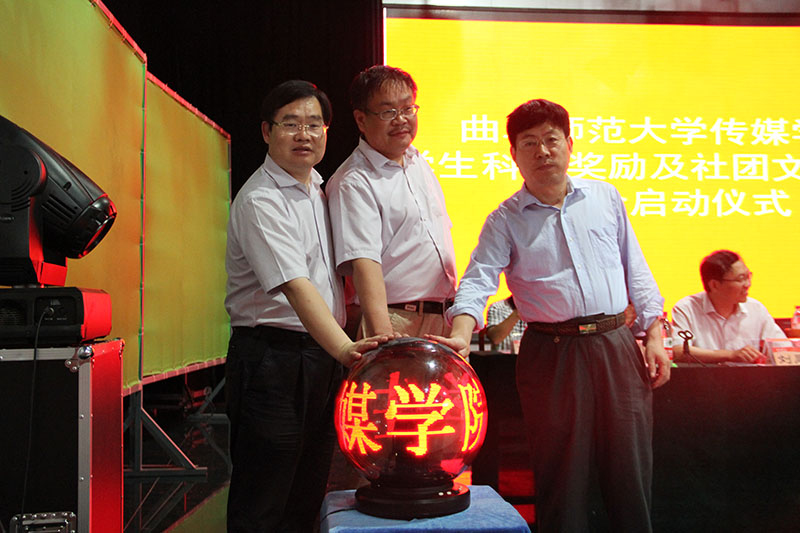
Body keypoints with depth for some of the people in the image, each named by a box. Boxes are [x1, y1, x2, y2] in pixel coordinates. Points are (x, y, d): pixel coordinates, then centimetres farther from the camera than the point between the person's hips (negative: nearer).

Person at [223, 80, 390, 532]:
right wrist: (344, 347, -38)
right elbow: (296, 287, -26)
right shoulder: (260, 200, -13)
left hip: (324, 355, 8)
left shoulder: (318, 188, 15)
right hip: (273, 356, -8)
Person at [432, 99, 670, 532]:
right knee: (562, 476, 5)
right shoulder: (505, 221, 4)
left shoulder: (605, 197, 13)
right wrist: (461, 333, -28)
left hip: (616, 346, 3)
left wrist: (654, 334, 9)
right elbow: (479, 280, -10)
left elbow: (635, 269, 16)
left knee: (630, 468, 7)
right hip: (550, 354, -2)